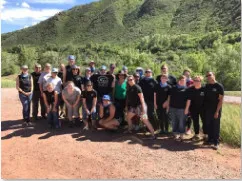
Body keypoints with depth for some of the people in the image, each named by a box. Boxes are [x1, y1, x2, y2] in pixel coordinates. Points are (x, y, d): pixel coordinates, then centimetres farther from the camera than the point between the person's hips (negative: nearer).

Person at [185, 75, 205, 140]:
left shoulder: (204, 89, -10)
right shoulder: (190, 89, -5)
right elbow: (188, 99, -3)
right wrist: (187, 108, -4)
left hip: (203, 108, -2)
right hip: (193, 108, 2)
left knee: (204, 121, 5)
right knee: (195, 122, 12)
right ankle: (196, 134, 27)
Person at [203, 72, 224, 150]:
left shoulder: (219, 86, -7)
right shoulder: (206, 86, 9)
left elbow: (221, 99, -10)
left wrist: (217, 111, -14)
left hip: (215, 110, -5)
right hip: (207, 110, 5)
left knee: (216, 126, 2)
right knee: (208, 125, 11)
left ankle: (216, 142, 11)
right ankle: (210, 139, 25)